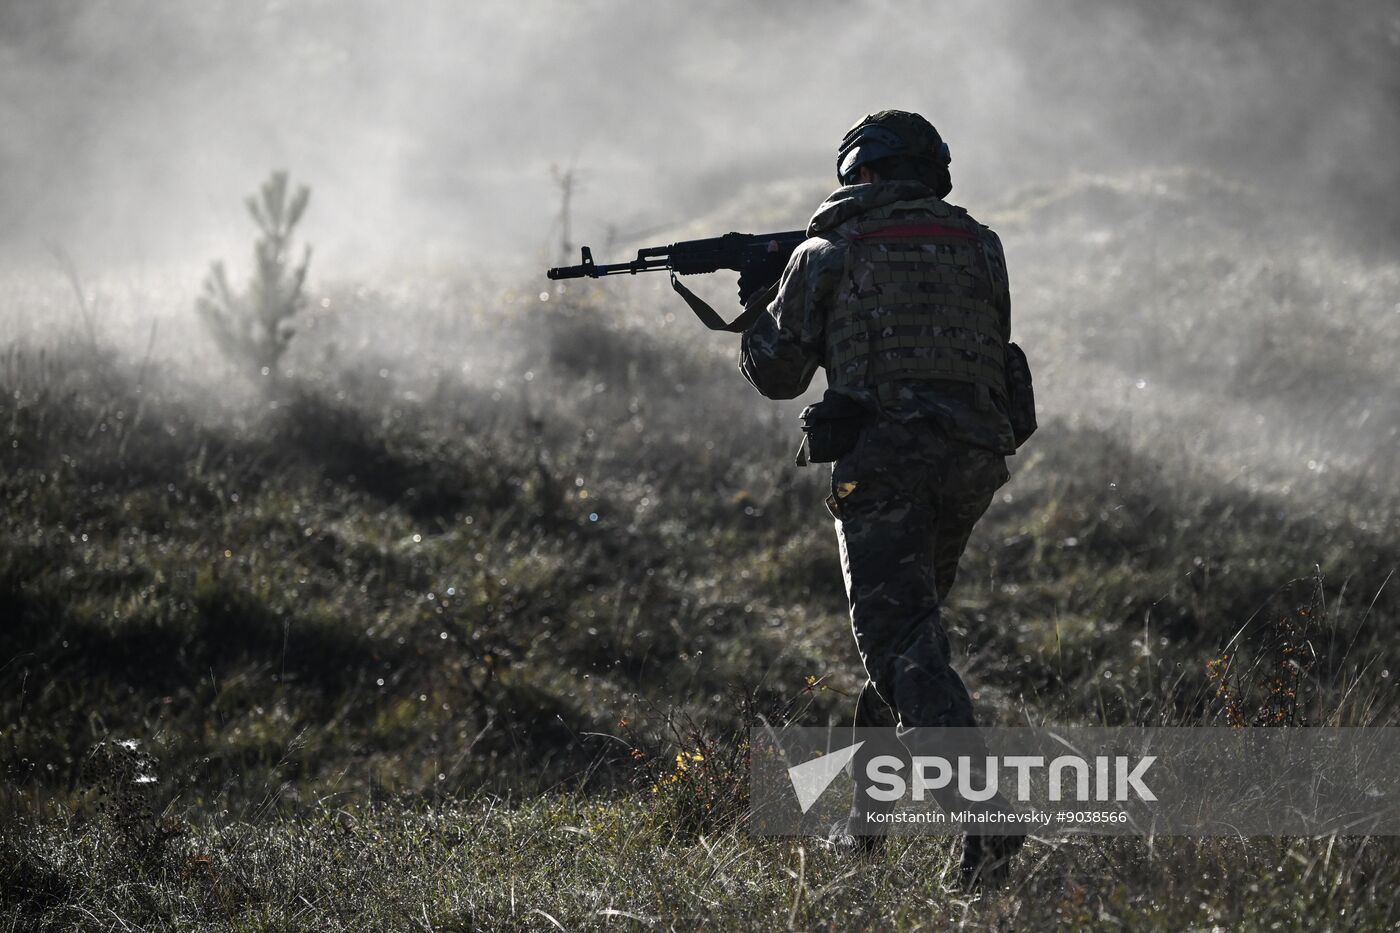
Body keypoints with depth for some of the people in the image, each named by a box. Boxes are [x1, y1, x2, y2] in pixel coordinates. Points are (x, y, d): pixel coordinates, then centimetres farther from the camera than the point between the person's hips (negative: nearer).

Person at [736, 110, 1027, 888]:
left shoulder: (827, 256, 5)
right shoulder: (979, 246, 13)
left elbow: (778, 375, 11)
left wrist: (760, 305, 32)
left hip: (883, 461, -5)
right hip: (974, 460, 5)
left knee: (906, 643, -11)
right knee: (909, 619, 23)